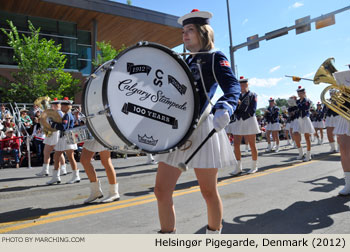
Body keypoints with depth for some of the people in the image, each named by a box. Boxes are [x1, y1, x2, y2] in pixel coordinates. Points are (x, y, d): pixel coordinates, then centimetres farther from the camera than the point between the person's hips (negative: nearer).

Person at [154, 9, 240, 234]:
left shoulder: (215, 57, 2)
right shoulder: (186, 61, 21)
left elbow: (233, 86, -15)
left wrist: (224, 108, -35)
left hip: (201, 129, -6)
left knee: (209, 192, 8)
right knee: (162, 191, 3)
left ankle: (214, 235, 31)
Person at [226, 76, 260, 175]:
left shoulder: (253, 95, 1)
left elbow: (252, 110, -10)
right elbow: (234, 109, 7)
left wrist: (241, 104, -14)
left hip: (249, 121, -4)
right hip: (237, 122, 4)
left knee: (252, 145, 4)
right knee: (236, 145, -1)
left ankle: (254, 167, 19)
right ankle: (238, 167, 8)